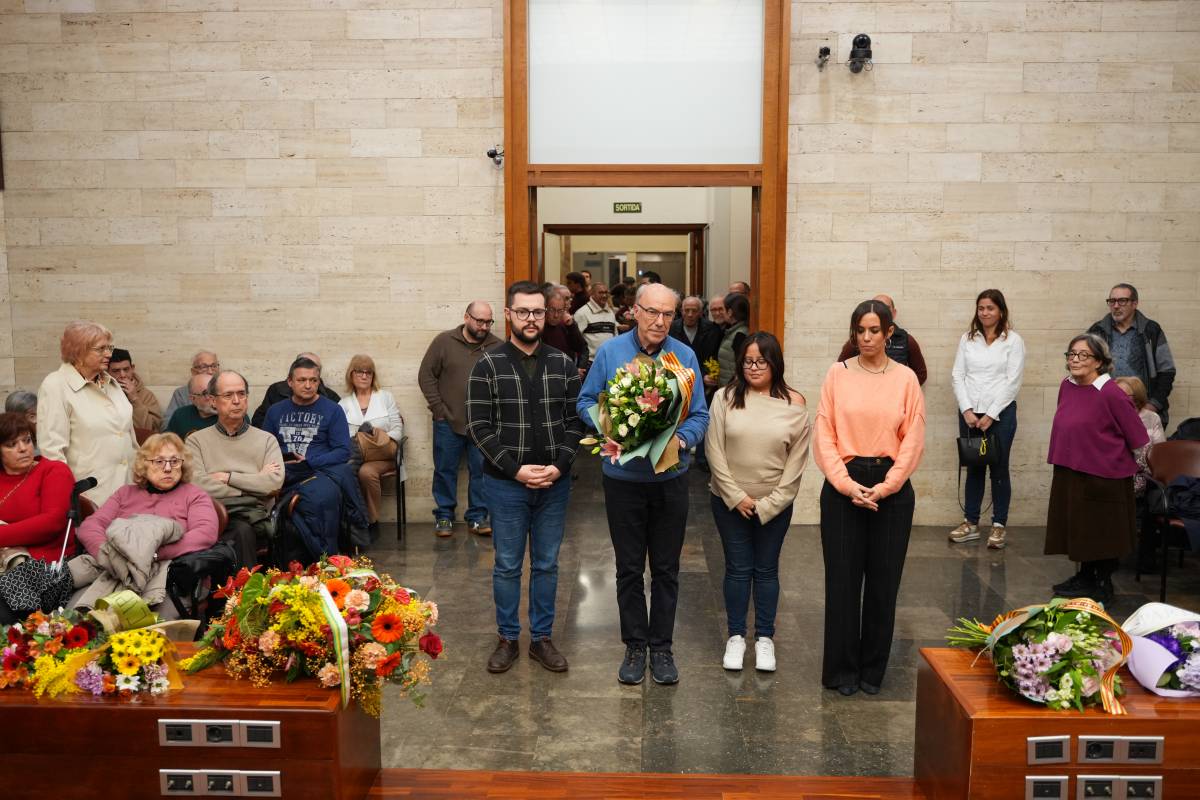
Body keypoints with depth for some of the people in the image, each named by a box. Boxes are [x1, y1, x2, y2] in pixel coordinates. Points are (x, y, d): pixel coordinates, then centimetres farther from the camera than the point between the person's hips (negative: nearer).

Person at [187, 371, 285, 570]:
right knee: (243, 531, -35)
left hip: (256, 515, 1)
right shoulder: (196, 440, 15)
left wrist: (228, 477, -1)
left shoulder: (267, 440, 18)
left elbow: (275, 483, -1)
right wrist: (256, 481, -2)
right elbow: (199, 486, -4)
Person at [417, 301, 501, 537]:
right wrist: (438, 409, -5)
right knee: (445, 470, 9)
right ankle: (444, 516, 22)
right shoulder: (444, 341, -2)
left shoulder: (497, 347, 0)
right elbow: (426, 376, -1)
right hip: (449, 422, -1)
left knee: (481, 471, 8)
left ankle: (478, 516, 20)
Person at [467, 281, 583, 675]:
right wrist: (516, 469, -15)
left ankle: (542, 638, 26)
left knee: (546, 564, 12)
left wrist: (559, 466, -11)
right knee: (507, 565, 9)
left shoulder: (563, 364, 3)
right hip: (506, 483, -2)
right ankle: (507, 638, 24)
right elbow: (479, 426, -8)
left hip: (554, 482, 2)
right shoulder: (488, 365, -4)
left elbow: (575, 421, 3)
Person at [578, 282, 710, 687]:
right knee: (629, 568, 11)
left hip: (671, 477, 1)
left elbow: (700, 415, -2)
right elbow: (586, 402, 2)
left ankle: (662, 647, 25)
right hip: (623, 477, 0)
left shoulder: (685, 356, -3)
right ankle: (635, 646, 25)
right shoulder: (610, 352, -4)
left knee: (666, 569, 10)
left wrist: (682, 438, -23)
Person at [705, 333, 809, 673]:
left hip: (775, 504, 0)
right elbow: (715, 452, -7)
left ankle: (764, 638, 25)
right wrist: (737, 497, -11)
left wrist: (768, 503, -9)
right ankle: (736, 636, 24)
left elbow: (797, 460, -4)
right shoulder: (725, 397, -6)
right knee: (737, 568, 9)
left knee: (766, 569, 12)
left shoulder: (794, 403, -6)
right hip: (730, 500, 0)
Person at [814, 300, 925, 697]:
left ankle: (872, 670, 22)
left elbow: (913, 440, 0)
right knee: (842, 579, 2)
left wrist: (886, 485, -9)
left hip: (891, 489, 1)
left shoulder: (906, 378, 3)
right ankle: (841, 670, 16)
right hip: (843, 486, -1)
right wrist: (846, 484, -11)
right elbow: (824, 435, -2)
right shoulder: (838, 374, 1)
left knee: (883, 580, 7)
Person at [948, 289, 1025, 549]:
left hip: (1000, 413, -3)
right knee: (973, 468, 9)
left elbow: (1012, 381, -7)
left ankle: (999, 526, 11)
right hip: (969, 412, 3)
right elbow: (958, 376, 4)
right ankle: (971, 523, 16)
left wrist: (991, 415, -11)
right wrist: (967, 410, -7)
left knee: (999, 469, 3)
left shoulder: (1013, 340, -1)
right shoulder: (967, 339, 8)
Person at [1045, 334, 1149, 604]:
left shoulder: (1111, 393, -19)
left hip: (1104, 476, -7)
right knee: (1079, 528, 17)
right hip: (1071, 473, 7)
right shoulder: (1067, 386, 2)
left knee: (1102, 531, 5)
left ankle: (1103, 585, 20)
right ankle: (1085, 577, 32)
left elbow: (1138, 438, -11)